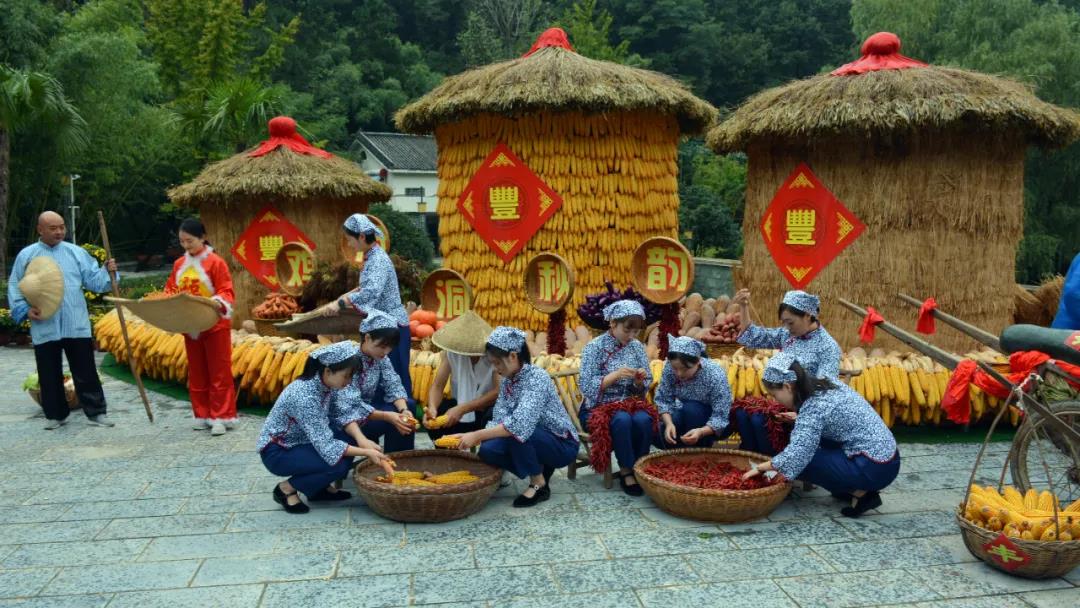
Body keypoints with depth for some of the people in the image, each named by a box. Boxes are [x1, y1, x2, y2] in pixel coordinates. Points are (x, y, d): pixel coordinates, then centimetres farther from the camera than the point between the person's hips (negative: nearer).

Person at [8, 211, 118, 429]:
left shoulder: (77, 253, 7)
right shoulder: (26, 255, 5)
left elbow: (92, 281, 4)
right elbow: (14, 287, 7)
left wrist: (107, 272, -15)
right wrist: (24, 309, -7)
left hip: (76, 325, 0)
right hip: (44, 328, 0)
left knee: (85, 372, 3)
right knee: (50, 375, 9)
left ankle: (96, 412, 9)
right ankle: (55, 414, 21)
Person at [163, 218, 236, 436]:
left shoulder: (215, 262, -10)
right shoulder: (179, 264, 9)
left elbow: (226, 291, -13)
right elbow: (170, 291, 13)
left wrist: (219, 302, -33)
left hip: (215, 326, -6)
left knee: (218, 373, -1)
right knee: (197, 374, 12)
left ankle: (221, 417, 3)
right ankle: (203, 415, 20)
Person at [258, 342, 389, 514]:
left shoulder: (326, 382, -11)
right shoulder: (304, 396, -33)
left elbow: (343, 414, -5)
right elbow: (326, 445, -32)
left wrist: (362, 439, -23)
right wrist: (366, 453, -28)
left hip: (300, 441, 8)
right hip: (277, 451, -8)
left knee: (351, 437, -8)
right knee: (338, 465, -25)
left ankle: (320, 487, 7)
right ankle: (286, 488, -3)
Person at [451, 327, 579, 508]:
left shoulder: (537, 378, -24)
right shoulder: (508, 381, 1)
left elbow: (519, 424, -36)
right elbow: (499, 421, -6)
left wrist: (477, 435, -35)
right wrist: (470, 437, -21)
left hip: (562, 445, -7)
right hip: (533, 441, 7)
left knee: (516, 432, -33)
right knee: (487, 450, -16)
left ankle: (539, 484, -10)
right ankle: (541, 469, 5)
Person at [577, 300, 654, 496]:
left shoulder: (637, 347, 5)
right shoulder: (594, 347, -9)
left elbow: (641, 391, 9)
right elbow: (586, 387, -16)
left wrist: (639, 382, -14)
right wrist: (615, 375, -26)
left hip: (629, 404, 4)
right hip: (597, 407, -4)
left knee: (644, 419, -29)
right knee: (622, 419, -35)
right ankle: (626, 473, -18)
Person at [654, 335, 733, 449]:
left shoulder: (716, 375, -31)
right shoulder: (669, 368, -20)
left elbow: (721, 417, -30)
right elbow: (663, 400, -14)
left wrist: (701, 432, -48)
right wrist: (669, 423, -33)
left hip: (716, 426, -3)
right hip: (685, 416, 4)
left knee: (691, 409, -32)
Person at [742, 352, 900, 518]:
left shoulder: (814, 407, -19)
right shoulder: (826, 384, 5)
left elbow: (795, 456, -26)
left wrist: (760, 468, -14)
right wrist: (800, 417, 22)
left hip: (874, 469, -9)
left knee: (800, 463, -6)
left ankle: (860, 493, -3)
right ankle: (853, 488, 12)